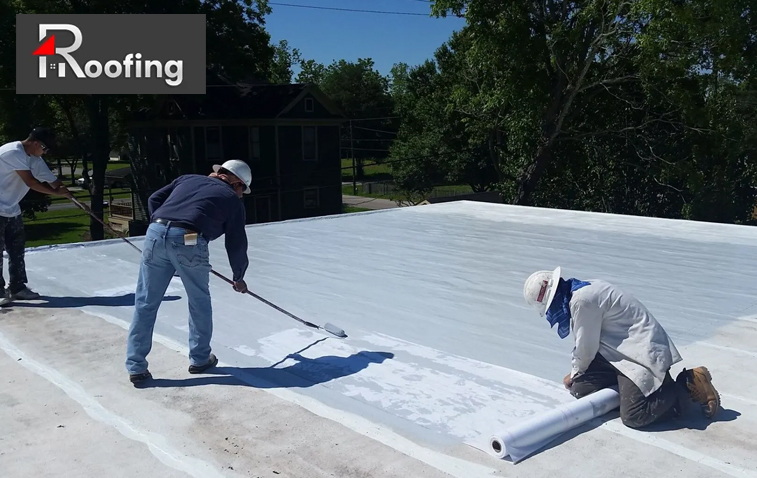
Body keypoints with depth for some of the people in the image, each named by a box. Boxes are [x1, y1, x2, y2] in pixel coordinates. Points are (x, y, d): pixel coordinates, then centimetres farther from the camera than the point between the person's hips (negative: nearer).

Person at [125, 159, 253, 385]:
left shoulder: (187, 178, 28)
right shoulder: (233, 200, 17)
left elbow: (154, 199, 21)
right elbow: (236, 245, 18)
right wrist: (238, 277, 31)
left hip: (155, 233, 4)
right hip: (189, 242, -4)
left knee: (145, 304, 11)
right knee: (199, 302, 18)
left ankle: (136, 367, 16)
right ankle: (200, 359, 30)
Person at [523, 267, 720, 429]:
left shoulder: (582, 300, -24)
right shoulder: (581, 290, 7)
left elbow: (587, 347, -13)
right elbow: (587, 342, 14)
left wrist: (575, 373, 6)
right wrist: (577, 374, 17)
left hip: (641, 353, -10)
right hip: (620, 352, 10)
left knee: (633, 416, -16)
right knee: (579, 388, 2)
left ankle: (689, 384, 1)